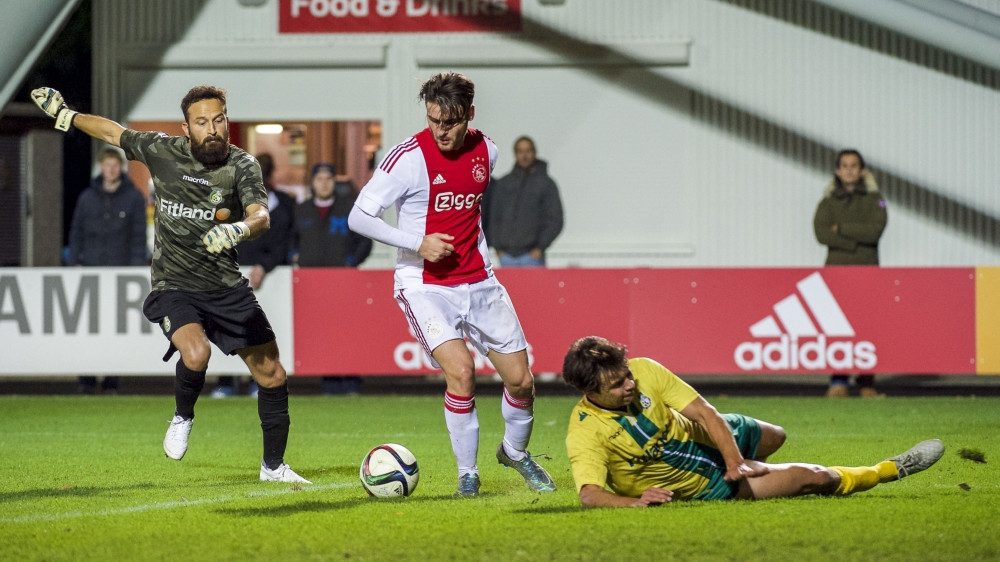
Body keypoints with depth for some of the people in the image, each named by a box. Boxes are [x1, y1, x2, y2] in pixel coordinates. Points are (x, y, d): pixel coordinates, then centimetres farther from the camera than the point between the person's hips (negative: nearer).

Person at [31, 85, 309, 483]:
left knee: (272, 376, 2)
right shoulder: (161, 151, -4)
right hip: (174, 287, -1)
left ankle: (273, 466, 24)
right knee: (196, 353, -31)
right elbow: (113, 132, 15)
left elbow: (261, 216, -25)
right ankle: (183, 417, 2)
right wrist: (65, 114, 25)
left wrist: (238, 228, -47)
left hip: (227, 288, 1)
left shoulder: (242, 165, -8)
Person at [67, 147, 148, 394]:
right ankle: (87, 377, -1)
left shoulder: (134, 197, 4)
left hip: (120, 268, -2)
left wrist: (137, 266, -7)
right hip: (91, 268, 2)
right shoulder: (87, 197, 10)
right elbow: (76, 232, 12)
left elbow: (139, 235, 2)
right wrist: (74, 262, 1)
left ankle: (111, 379, 1)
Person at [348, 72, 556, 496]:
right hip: (424, 286, -5)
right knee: (461, 371, -24)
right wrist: (418, 243, -21)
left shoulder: (485, 150, 2)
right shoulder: (409, 157, -15)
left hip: (478, 282, 5)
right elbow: (359, 217, -13)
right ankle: (467, 474, -7)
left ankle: (515, 452, 34)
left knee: (520, 379, 4)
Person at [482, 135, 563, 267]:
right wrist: (497, 246, 4)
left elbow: (555, 221, 0)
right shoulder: (502, 184, 13)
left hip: (532, 256, -3)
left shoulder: (546, 184, 3)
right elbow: (494, 218, 14)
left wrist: (540, 247, -8)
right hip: (506, 255, 3)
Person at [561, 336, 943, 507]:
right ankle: (891, 470, 22)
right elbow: (589, 495, -43)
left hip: (706, 436, 5)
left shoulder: (643, 371, -22)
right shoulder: (585, 434, -33)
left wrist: (734, 459, -31)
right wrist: (636, 500, -60)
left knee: (776, 437, 34)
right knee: (811, 478, -5)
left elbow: (704, 412, -20)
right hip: (704, 488, -5)